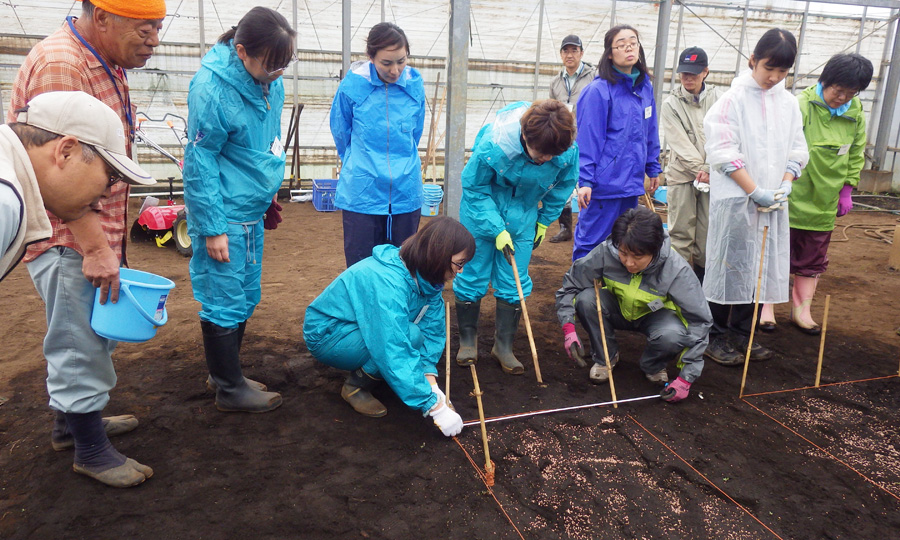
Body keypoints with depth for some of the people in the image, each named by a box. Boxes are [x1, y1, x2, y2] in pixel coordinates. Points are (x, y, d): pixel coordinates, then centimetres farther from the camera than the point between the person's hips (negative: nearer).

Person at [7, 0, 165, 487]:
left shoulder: (104, 66, 12)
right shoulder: (60, 64, -20)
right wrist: (96, 248, -24)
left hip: (93, 232, 10)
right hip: (66, 235, -10)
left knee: (89, 334, 20)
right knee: (81, 343, 1)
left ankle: (71, 421, 37)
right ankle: (90, 450, 16)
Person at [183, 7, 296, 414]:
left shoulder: (270, 81, 3)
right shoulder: (212, 87, -19)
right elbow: (200, 162, -17)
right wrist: (212, 228, -16)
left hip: (252, 212, 8)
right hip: (224, 216, -8)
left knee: (245, 299, 17)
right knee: (225, 303, 3)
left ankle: (224, 372, 35)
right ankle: (230, 390, 19)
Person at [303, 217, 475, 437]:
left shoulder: (423, 276, -9)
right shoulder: (388, 282, -35)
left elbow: (433, 328, -9)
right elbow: (394, 355, -38)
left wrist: (429, 378, -22)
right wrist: (435, 407, -35)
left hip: (368, 327, 8)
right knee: (411, 336, -29)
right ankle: (355, 386, -8)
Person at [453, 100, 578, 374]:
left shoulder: (569, 152, -24)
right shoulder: (494, 143, -32)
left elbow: (562, 186, -1)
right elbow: (474, 187, -17)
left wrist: (544, 221, 6)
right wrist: (496, 229, -18)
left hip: (523, 216, 3)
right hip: (483, 208, -2)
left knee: (514, 283, 4)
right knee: (472, 276, 2)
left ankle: (503, 346, 19)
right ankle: (468, 339, 22)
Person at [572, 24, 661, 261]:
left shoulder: (645, 87, 10)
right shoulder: (598, 91, -12)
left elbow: (650, 133, 17)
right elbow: (588, 139, -13)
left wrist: (653, 168, 18)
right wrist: (585, 180, -17)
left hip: (632, 181, 8)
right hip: (604, 184, -7)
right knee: (591, 241, -1)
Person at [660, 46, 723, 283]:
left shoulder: (717, 98, 8)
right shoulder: (671, 104, 4)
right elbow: (680, 143, -3)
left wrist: (710, 169, -11)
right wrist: (699, 169, -10)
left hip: (712, 175, 2)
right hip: (681, 176, -1)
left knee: (707, 231, 4)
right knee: (680, 231, -2)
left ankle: (701, 279, 15)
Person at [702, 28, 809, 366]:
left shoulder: (788, 103, 10)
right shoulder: (734, 99, -7)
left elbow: (797, 149, 13)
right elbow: (723, 152, -12)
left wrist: (786, 184, -5)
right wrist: (754, 190, -15)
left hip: (773, 201, 6)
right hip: (735, 200, -6)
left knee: (762, 268, 10)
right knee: (729, 265, 0)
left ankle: (741, 333, 23)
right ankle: (715, 337, 11)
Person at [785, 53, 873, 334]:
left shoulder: (855, 113, 3)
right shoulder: (801, 105, -16)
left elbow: (856, 154, 14)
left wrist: (847, 189, 10)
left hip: (824, 202, 6)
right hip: (791, 198, -5)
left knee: (812, 259, 12)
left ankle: (801, 309, 23)